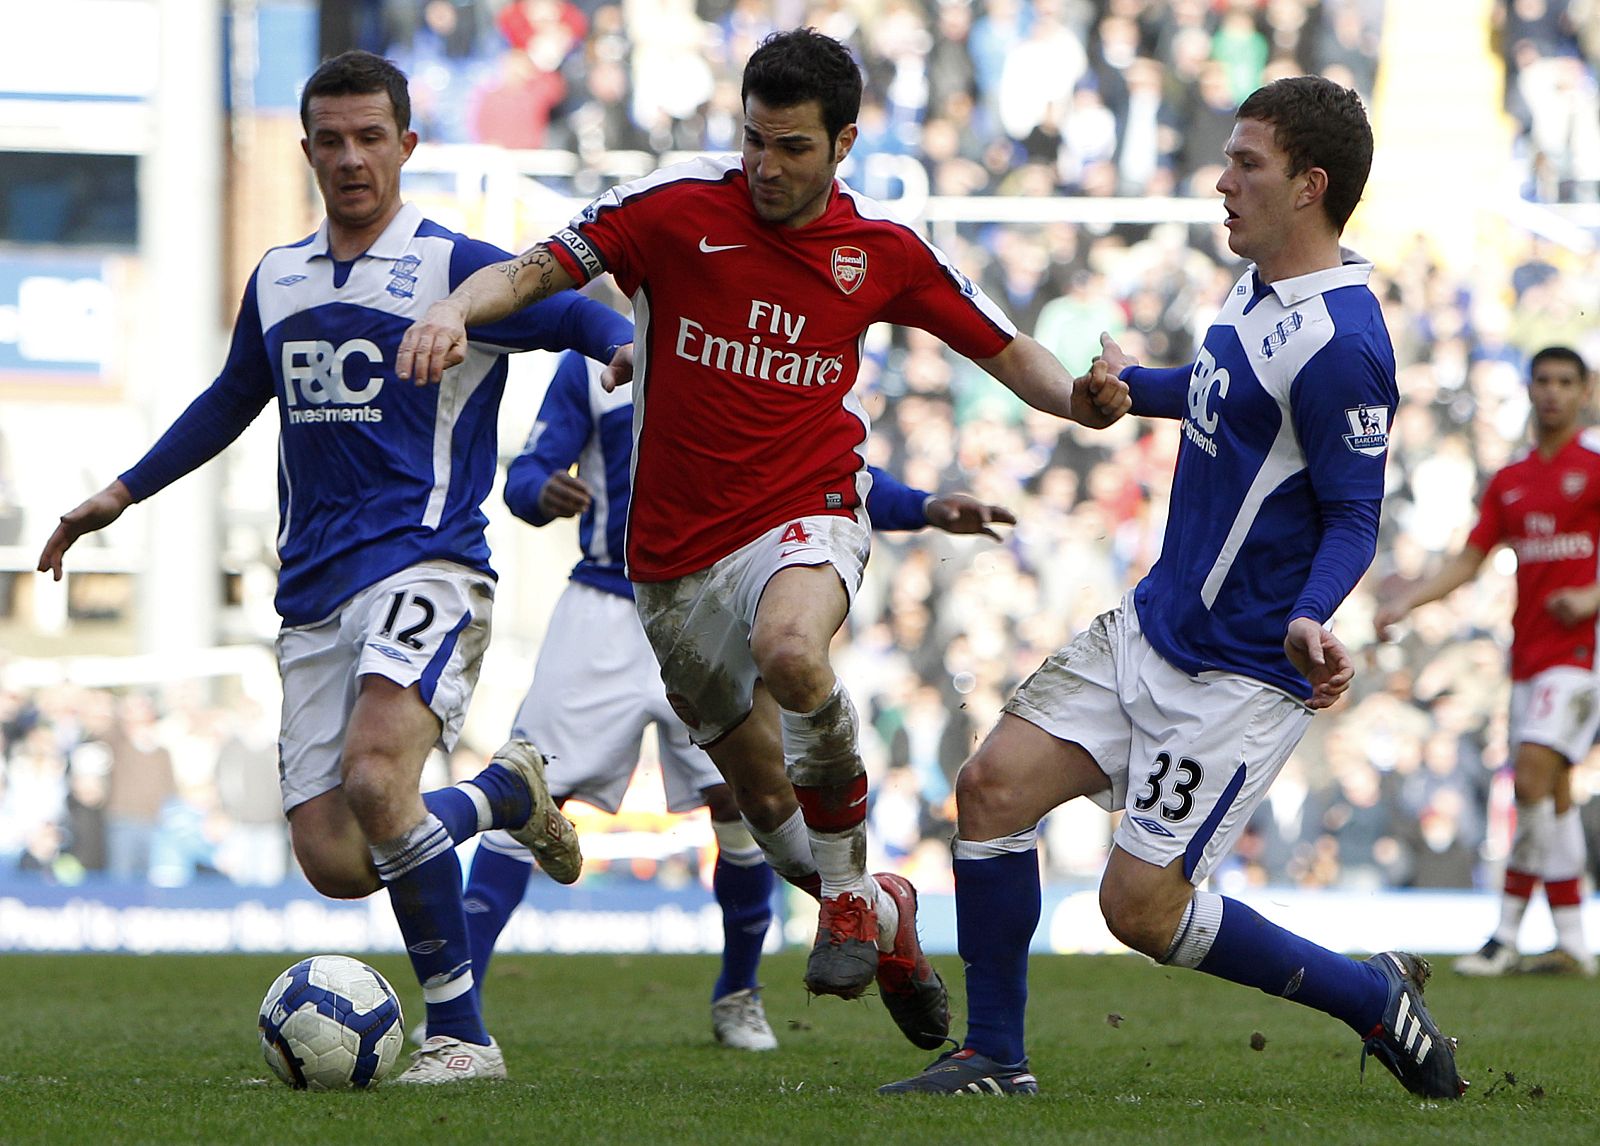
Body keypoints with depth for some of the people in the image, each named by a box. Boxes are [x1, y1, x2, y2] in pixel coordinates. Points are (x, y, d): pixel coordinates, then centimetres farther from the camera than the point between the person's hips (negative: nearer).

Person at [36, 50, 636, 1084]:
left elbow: (580, 316, -7)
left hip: (425, 564, -6)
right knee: (333, 862, -6)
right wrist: (121, 494, 32)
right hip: (313, 595, 6)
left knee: (372, 778, -29)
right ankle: (506, 793, 25)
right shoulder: (277, 281, 17)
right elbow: (232, 400, 32)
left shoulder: (453, 266, -2)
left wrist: (629, 351, -30)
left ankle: (461, 1036, -18)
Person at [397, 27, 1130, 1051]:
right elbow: (538, 270, -4)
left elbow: (1003, 348, 10)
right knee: (764, 796, 9)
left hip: (804, 516, -2)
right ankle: (885, 917, 39)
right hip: (677, 558, 2)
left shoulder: (883, 251, 0)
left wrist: (1077, 398, -10)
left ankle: (850, 887, -17)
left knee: (788, 648, -37)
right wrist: (457, 309, -25)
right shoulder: (679, 208, -5)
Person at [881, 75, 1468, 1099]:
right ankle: (995, 1057, 9)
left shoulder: (1341, 343, -21)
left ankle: (1374, 996, 10)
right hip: (1152, 628, 9)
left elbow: (1354, 516, -19)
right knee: (996, 783, -1)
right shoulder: (1260, 292, 7)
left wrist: (1310, 619, -37)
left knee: (1142, 907, -9)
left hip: (1246, 674, -9)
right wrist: (1133, 385, 45)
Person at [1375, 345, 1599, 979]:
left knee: (1534, 773, -18)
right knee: (1549, 792, 5)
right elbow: (1468, 562, 15)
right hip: (1529, 652, 6)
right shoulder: (1509, 481, 15)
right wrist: (1406, 601, 3)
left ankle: (1509, 935, -14)